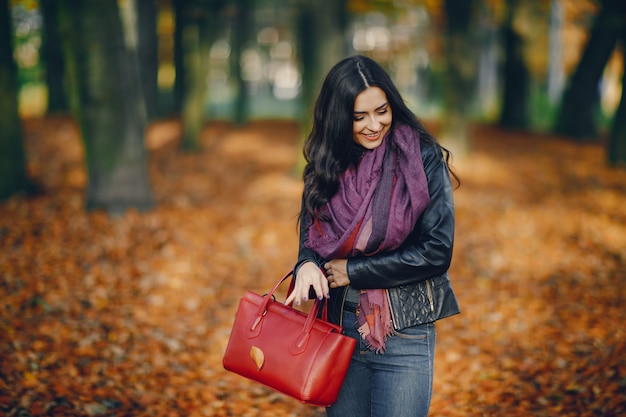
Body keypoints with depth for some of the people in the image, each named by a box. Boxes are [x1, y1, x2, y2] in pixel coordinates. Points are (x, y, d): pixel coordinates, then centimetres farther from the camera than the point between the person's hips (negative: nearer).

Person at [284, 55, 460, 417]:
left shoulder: (422, 159, -9)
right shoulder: (325, 168, 3)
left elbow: (437, 251, -13)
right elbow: (311, 238, 7)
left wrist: (353, 272, -12)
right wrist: (307, 265, -17)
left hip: (404, 338, -4)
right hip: (340, 330, 4)